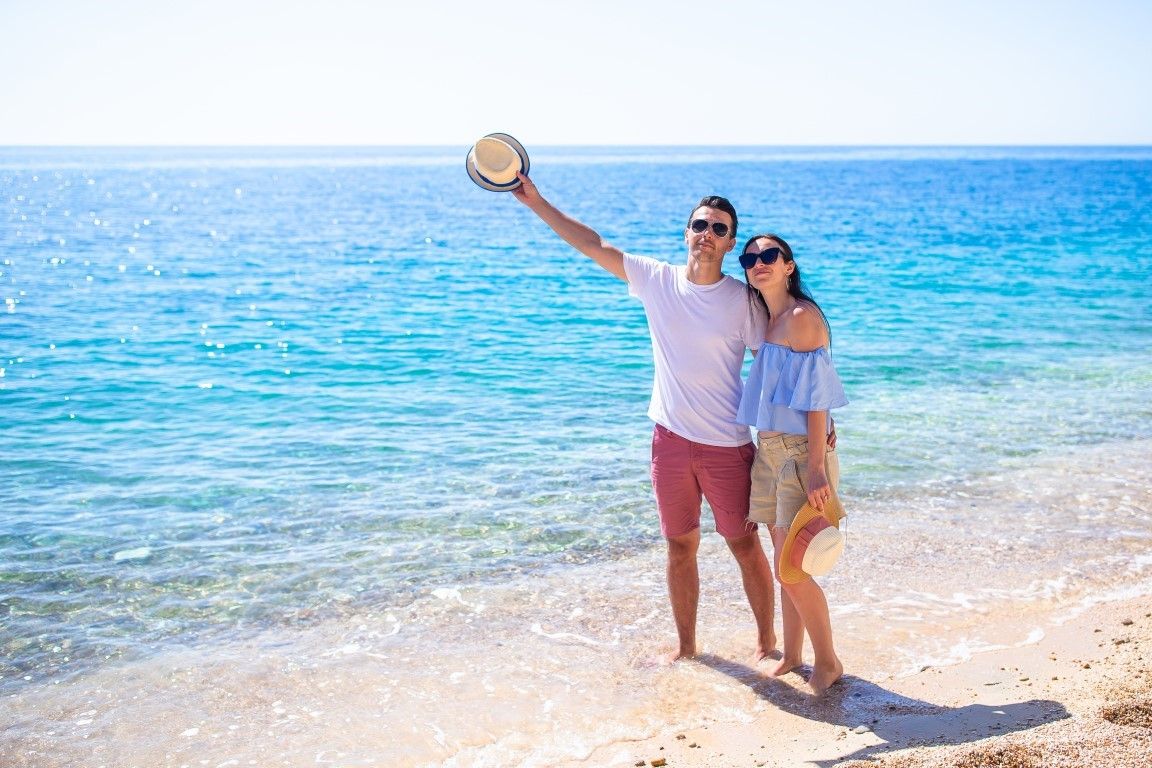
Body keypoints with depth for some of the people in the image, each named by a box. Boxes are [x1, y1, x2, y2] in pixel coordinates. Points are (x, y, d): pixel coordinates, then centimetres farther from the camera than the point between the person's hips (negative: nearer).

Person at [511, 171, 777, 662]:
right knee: (680, 547, 13)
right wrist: (535, 202, 3)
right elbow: (591, 244, 4)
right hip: (670, 438, 3)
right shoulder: (656, 279, 1)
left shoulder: (743, 300, -7)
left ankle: (766, 641, 24)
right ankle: (685, 646, 27)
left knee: (745, 546, 6)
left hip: (727, 445, -3)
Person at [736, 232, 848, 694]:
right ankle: (791, 656, 24)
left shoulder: (802, 317, -12)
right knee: (786, 566, 13)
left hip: (801, 452, -8)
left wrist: (816, 468, -22)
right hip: (770, 450, 8)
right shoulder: (770, 322, 13)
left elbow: (816, 396, -17)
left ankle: (828, 662, 9)